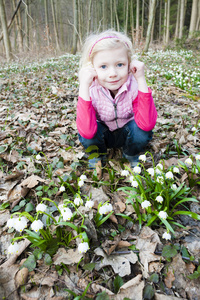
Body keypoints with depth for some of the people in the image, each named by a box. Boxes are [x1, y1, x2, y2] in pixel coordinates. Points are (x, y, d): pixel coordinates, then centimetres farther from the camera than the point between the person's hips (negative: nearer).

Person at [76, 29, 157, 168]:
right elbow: (87, 132, -40)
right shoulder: (91, 90, -25)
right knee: (86, 136, -30)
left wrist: (141, 79, -41)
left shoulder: (134, 86, -25)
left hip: (127, 134, 1)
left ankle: (131, 155, 4)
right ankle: (98, 155, 5)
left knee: (142, 130, -30)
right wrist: (84, 87, -43)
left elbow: (147, 124, -39)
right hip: (102, 135, 0)